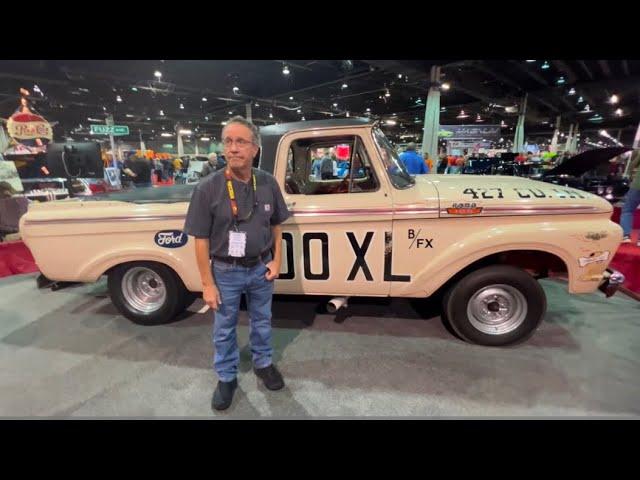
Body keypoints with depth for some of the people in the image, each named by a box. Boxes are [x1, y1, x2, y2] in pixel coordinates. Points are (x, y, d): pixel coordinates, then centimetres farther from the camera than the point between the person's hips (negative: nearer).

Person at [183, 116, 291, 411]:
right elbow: (201, 240, -12)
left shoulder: (268, 183, -8)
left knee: (261, 322, 22)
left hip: (261, 268, 2)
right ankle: (226, 378, 40)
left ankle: (263, 364, 47)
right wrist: (207, 284, -10)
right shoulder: (207, 188, -16)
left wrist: (277, 260, -1)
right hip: (225, 272, -2)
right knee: (224, 329, 16)